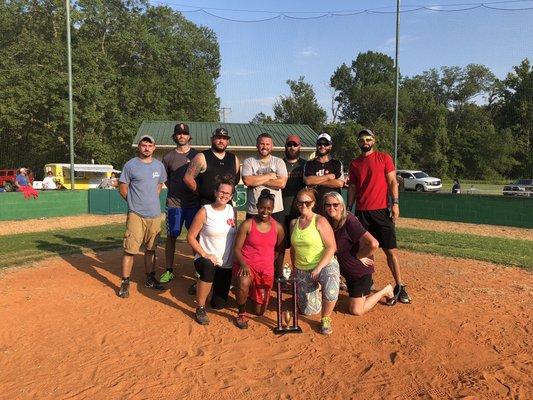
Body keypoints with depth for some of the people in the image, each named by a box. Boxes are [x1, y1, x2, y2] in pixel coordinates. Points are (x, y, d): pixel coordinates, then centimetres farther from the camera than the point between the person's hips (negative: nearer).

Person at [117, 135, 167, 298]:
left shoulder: (159, 166, 9)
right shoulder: (130, 165, -4)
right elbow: (122, 187, 0)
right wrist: (134, 203, 3)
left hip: (155, 214, 5)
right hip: (136, 215, -4)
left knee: (151, 249, 13)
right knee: (130, 249, -6)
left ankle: (150, 279, 25)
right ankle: (125, 282, 4)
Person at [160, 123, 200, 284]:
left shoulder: (197, 155, 5)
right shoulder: (168, 156, 6)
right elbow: (164, 179, 13)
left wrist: (197, 191, 0)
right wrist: (175, 190, 4)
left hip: (194, 203, 0)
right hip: (174, 203, 0)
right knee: (171, 236, 4)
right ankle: (169, 270, 14)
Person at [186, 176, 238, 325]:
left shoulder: (233, 211, 3)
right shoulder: (205, 211, -11)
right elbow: (191, 237, -10)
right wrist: (204, 254, -21)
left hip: (226, 265, 5)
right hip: (207, 259, -4)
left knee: (218, 304, 8)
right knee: (208, 267, -42)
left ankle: (213, 283, 43)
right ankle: (200, 309, -20)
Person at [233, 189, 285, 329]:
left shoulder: (278, 227, -1)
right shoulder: (247, 224, -11)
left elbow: (279, 250, 12)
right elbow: (237, 249, -9)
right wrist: (243, 264, -26)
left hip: (266, 269, 3)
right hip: (247, 264, -3)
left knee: (259, 312, 9)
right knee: (244, 283, -39)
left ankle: (252, 293, 44)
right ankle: (242, 314, -10)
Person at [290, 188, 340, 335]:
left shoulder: (320, 221, -11)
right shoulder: (294, 223, 6)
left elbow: (331, 248, -16)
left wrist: (318, 268, -22)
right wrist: (294, 268, 15)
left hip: (325, 264, -5)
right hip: (302, 270, 5)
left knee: (330, 292, -36)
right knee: (309, 310, 5)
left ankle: (326, 319, -5)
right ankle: (315, 290, 38)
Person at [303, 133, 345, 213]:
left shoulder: (337, 164, 11)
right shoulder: (310, 164, 12)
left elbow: (340, 183, -5)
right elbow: (307, 181, -7)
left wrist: (317, 181, -5)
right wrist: (328, 176, -3)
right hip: (314, 205, 0)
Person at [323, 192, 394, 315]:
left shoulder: (349, 221, -28)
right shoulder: (329, 223, -4)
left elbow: (373, 244, -36)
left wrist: (359, 256, -21)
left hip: (360, 270, -8)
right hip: (348, 270, 8)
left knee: (356, 310, -2)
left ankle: (386, 290, 13)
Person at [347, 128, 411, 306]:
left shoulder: (384, 158, 3)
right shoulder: (355, 164, 12)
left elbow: (392, 181, -1)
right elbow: (352, 188, 14)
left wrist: (395, 203, -11)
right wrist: (348, 208, 8)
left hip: (381, 211, -3)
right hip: (361, 212, 3)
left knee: (391, 250, -2)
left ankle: (400, 287, 5)